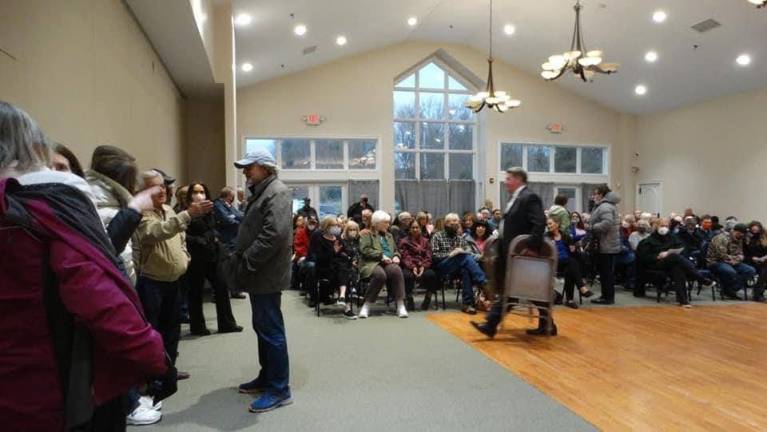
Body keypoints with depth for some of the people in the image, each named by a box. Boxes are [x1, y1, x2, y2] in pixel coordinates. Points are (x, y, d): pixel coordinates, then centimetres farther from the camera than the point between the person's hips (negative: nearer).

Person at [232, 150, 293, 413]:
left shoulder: (277, 192, -14)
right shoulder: (260, 192, 19)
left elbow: (274, 234, -26)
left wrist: (246, 262, -21)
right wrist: (239, 260, 13)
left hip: (266, 275, -10)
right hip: (259, 273, 10)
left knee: (271, 330, -5)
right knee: (262, 327, 18)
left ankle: (279, 389, 4)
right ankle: (267, 377, 30)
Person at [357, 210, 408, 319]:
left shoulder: (389, 235, 28)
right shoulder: (366, 234, 8)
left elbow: (396, 250, 29)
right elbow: (365, 250, -7)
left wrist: (396, 256, 5)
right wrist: (381, 256, -15)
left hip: (388, 263, 5)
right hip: (372, 263, -4)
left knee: (397, 270, -31)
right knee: (380, 274, -38)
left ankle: (401, 306, -32)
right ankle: (366, 306, -25)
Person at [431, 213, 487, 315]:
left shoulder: (461, 237, 23)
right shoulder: (437, 236, 9)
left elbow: (470, 252, 10)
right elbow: (434, 256, -3)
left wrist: (462, 252, -13)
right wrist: (450, 254, -15)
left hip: (459, 267, 4)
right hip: (442, 267, -3)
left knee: (465, 271, -35)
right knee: (466, 258, -30)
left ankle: (467, 303, -34)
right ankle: (485, 284, -34)